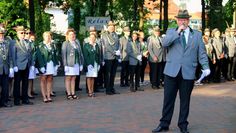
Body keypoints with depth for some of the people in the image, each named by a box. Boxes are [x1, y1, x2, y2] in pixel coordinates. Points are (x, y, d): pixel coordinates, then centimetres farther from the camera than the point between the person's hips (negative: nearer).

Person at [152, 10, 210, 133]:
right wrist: (178, 31, -16)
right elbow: (164, 43, -12)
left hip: (188, 72, 0)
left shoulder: (197, 34, 8)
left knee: (185, 100, 9)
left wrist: (205, 67, -9)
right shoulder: (171, 32, 8)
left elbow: (201, 53, 4)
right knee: (168, 99, 5)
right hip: (172, 71, 0)